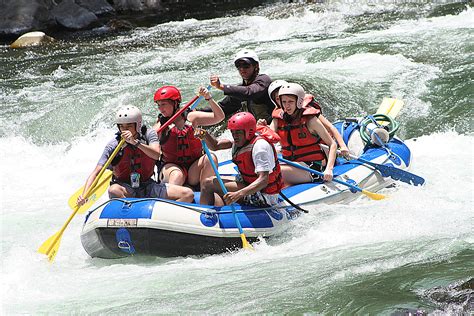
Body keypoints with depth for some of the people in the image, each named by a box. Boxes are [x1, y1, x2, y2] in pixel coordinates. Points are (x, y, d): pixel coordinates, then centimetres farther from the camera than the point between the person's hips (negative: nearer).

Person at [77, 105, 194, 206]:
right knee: (113, 191, -39)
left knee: (188, 194, -16)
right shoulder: (113, 146, -8)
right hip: (126, 188, -2)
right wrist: (84, 195, -30)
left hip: (148, 186, 3)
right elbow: (96, 173, -14)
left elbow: (156, 155, -19)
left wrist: (135, 142, -32)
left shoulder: (148, 134, -1)